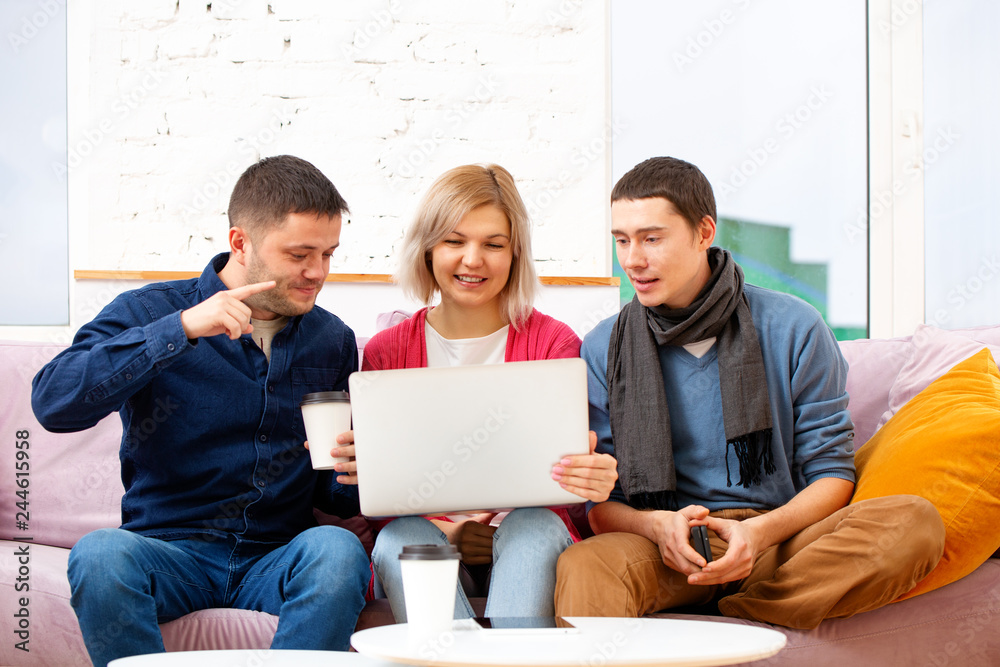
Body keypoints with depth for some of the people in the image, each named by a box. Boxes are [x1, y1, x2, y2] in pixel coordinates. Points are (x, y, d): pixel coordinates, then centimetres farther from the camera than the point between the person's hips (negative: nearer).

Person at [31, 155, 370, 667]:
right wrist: (181, 329, -22)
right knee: (99, 554, -34)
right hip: (168, 549, -2)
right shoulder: (147, 313, 0)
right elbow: (53, 402, -17)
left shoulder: (333, 341, 11)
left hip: (277, 558, 2)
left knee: (337, 549, -31)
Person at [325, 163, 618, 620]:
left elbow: (566, 464, -5)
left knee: (534, 524, -33)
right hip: (430, 541, 1)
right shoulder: (386, 351, 7)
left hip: (525, 547, -1)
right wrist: (447, 531, -18)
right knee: (402, 535, -32)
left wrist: (589, 477, -33)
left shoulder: (553, 343, 4)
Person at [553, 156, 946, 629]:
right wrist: (656, 525, -19)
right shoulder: (603, 350, 5)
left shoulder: (792, 329, 2)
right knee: (584, 567, -39)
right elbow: (601, 506, 5)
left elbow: (831, 472, 3)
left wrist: (759, 532, -17)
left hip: (779, 536, 3)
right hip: (665, 551, -3)